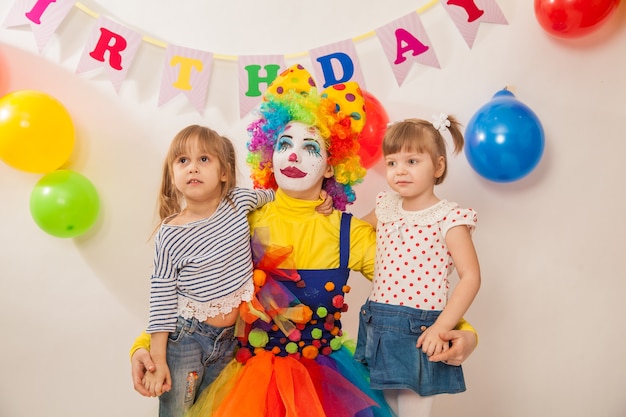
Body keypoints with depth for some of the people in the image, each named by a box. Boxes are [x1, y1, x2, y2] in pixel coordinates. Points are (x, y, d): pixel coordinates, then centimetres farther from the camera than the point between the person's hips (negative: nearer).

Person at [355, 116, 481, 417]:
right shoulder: (386, 208, 6)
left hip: (419, 334, -5)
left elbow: (470, 277, -12)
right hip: (377, 329, 6)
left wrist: (441, 327, -19)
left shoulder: (449, 218, -11)